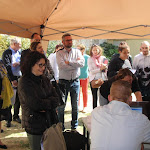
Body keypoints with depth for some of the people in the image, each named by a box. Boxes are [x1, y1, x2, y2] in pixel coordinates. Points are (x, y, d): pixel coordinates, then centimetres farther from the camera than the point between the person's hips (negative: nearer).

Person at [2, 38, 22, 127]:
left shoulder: (19, 53, 15)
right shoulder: (7, 53, -4)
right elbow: (7, 67, -11)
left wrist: (18, 63, -13)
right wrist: (12, 80, -15)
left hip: (19, 78, 6)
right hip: (11, 79, -5)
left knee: (18, 99, 9)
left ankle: (16, 116, 23)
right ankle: (8, 119, 5)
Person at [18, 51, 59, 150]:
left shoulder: (45, 79, 9)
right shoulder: (24, 82, -12)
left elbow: (56, 98, 2)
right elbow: (34, 104, -22)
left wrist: (44, 105, -16)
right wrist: (49, 102, -6)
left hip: (49, 122, 6)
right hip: (34, 126, -6)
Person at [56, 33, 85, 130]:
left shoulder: (77, 52, 7)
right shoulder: (59, 53, 0)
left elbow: (82, 63, -10)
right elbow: (61, 66, -17)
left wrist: (69, 62, -13)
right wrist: (75, 64, -11)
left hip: (75, 82, 2)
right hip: (63, 81, -2)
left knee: (75, 106, 9)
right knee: (61, 105, 3)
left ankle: (74, 126, 21)